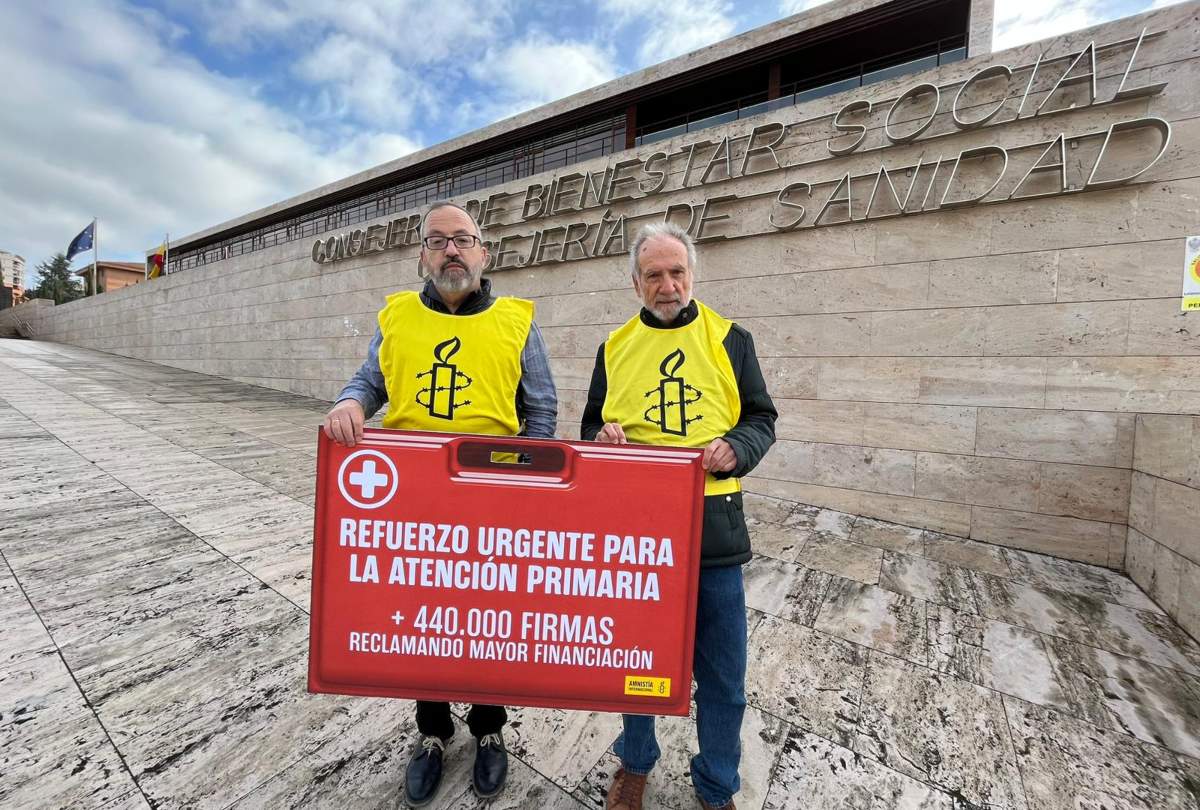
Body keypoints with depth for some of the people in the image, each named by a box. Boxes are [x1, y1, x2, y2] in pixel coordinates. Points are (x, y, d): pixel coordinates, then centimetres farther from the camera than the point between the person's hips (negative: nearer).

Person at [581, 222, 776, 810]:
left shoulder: (729, 340, 3)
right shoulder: (615, 347, 7)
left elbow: (761, 418, 5)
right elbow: (590, 426, 13)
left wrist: (736, 447, -15)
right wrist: (602, 435, -9)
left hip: (713, 527, 0)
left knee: (721, 672, 13)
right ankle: (635, 762, 46)